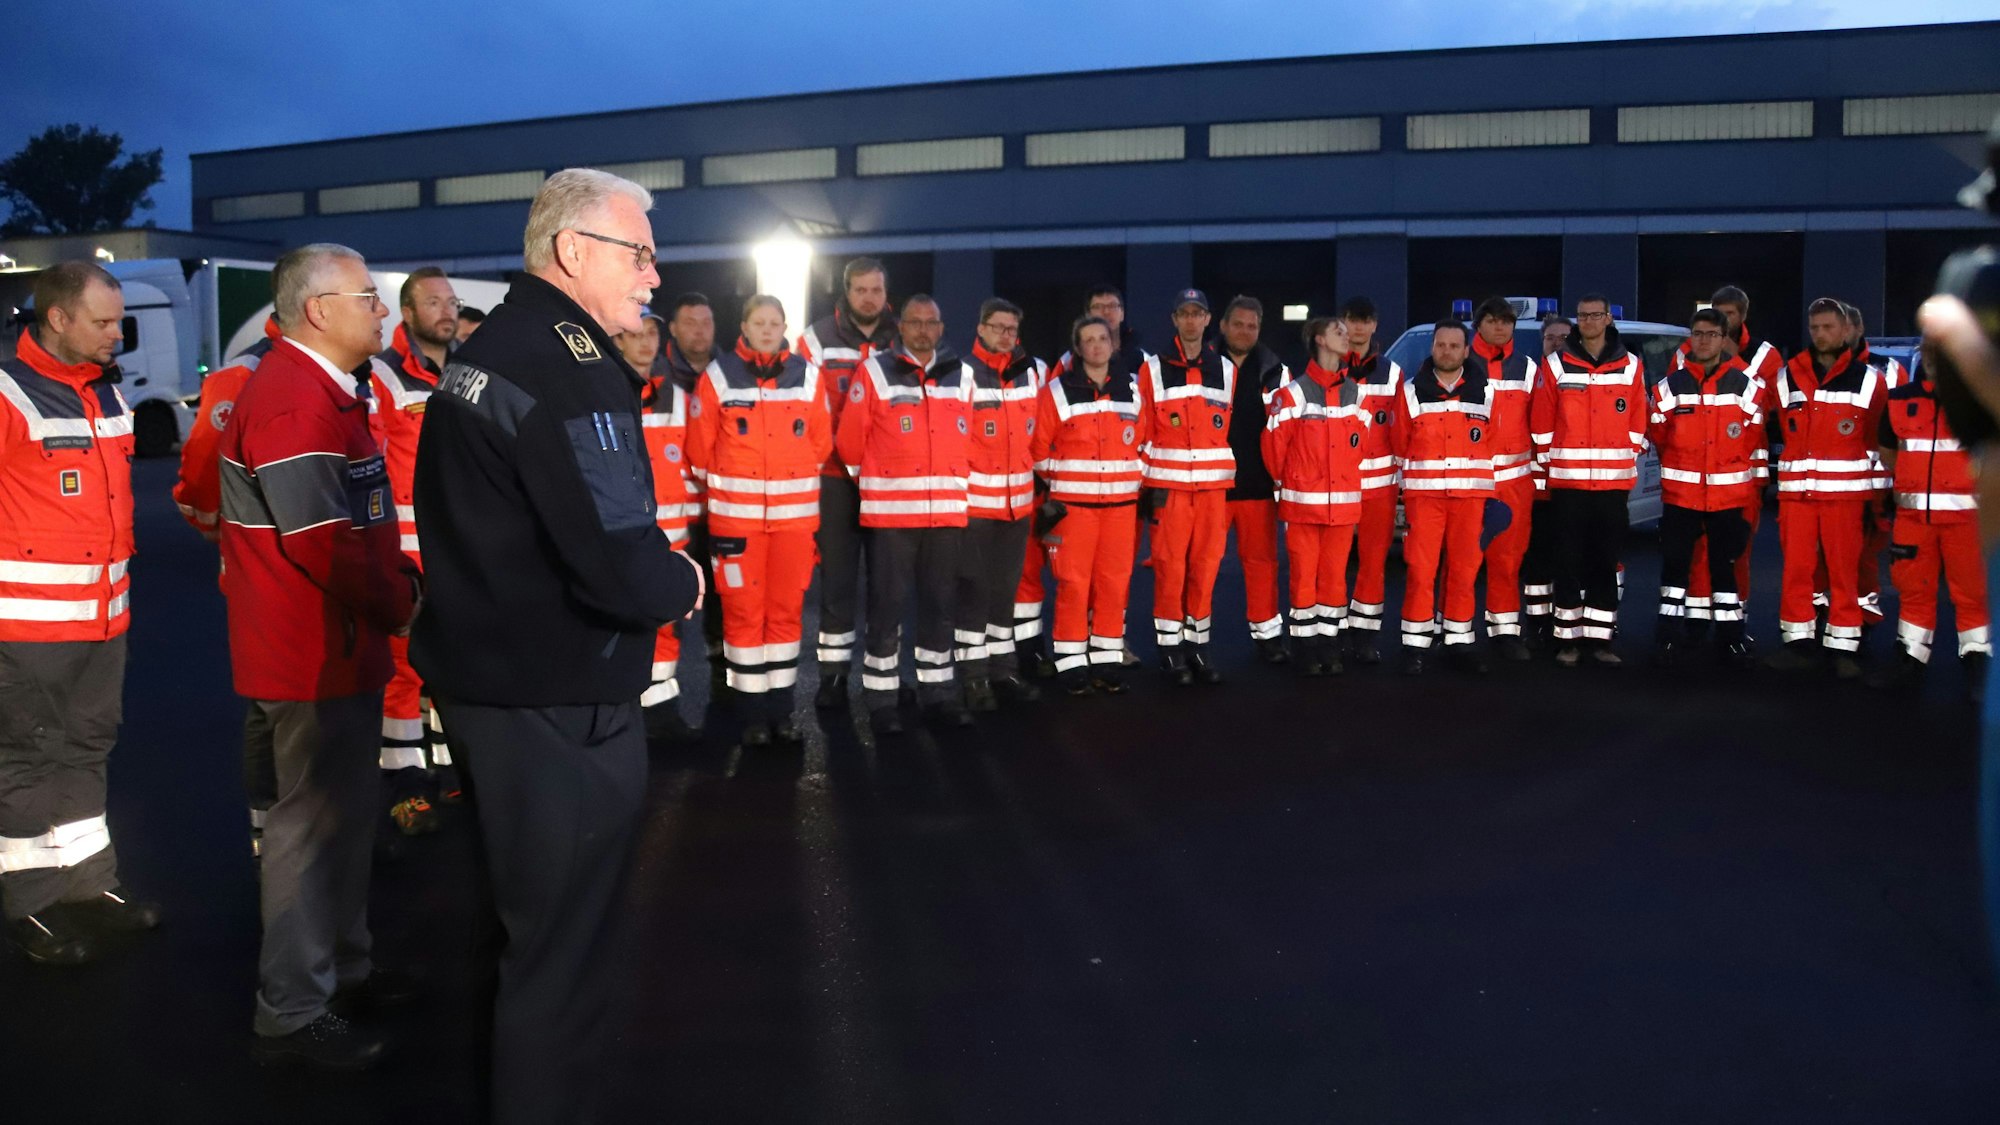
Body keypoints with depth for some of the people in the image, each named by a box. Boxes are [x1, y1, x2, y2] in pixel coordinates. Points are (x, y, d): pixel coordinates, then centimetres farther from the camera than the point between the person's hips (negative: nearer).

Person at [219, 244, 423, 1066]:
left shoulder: (323, 390, 14)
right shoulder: (294, 403, -21)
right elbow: (321, 542, -27)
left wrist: (402, 578, 6)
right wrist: (399, 606, -14)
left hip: (340, 645, 11)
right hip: (316, 655, -11)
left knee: (343, 812, 20)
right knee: (315, 822, -1)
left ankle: (344, 966, 35)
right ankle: (292, 1014, 12)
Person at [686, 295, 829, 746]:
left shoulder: (807, 375, 4)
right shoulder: (719, 375, -2)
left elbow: (821, 441, 11)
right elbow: (701, 446, 4)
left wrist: (794, 481, 13)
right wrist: (724, 487, 12)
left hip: (795, 512, 2)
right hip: (736, 513, -2)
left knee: (787, 608, 7)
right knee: (743, 609, 1)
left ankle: (781, 707, 18)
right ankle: (752, 712, 11)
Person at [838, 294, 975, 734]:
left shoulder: (961, 375, 10)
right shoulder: (874, 371, -2)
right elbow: (850, 441, 2)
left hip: (947, 512, 4)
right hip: (889, 512, -4)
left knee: (939, 606, 11)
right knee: (887, 607, 0)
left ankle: (939, 693, 22)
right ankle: (881, 701, 9)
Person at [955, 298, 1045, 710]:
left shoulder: (1035, 371, 6)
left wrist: (1035, 468, 17)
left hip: (1019, 500, 5)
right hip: (973, 500, -5)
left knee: (1006, 588, 14)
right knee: (974, 589, -1)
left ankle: (1002, 669, 23)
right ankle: (973, 677, 6)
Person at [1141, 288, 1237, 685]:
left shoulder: (1226, 370, 11)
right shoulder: (1154, 369, 2)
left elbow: (1229, 428, 14)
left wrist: (1226, 474, 9)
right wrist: (1148, 481, -4)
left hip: (1213, 485, 3)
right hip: (1169, 484, -3)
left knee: (1206, 565, 5)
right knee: (1170, 566, -2)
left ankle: (1198, 644, 16)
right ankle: (1171, 648, 8)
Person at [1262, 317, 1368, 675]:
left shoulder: (1356, 394, 10)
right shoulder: (1293, 393, -8)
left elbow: (1361, 443, 18)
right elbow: (1273, 443, -4)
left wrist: (1347, 478, 15)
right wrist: (1283, 481, 7)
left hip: (1344, 504, 4)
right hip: (1303, 502, -4)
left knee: (1335, 575, 8)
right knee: (1303, 575, 2)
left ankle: (1330, 646, 17)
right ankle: (1306, 648, 10)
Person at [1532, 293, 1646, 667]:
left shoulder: (1630, 366, 6)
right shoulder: (1556, 365, 2)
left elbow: (1637, 422, 10)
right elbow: (1542, 422, 3)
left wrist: (1626, 461, 5)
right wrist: (1550, 464, 1)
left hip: (1614, 482, 1)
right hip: (1567, 481, -1)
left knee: (1606, 563, 5)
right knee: (1569, 563, 1)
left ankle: (1600, 639, 11)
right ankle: (1569, 639, 7)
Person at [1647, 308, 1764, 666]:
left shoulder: (1746, 385, 0)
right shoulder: (1671, 385, 1)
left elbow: (1756, 439, 7)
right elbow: (1658, 434, 11)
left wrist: (1755, 483, 8)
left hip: (1730, 494, 0)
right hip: (1680, 492, 1)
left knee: (1725, 564, 7)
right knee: (1675, 562, 3)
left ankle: (1730, 636, 15)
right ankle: (1670, 636, 9)